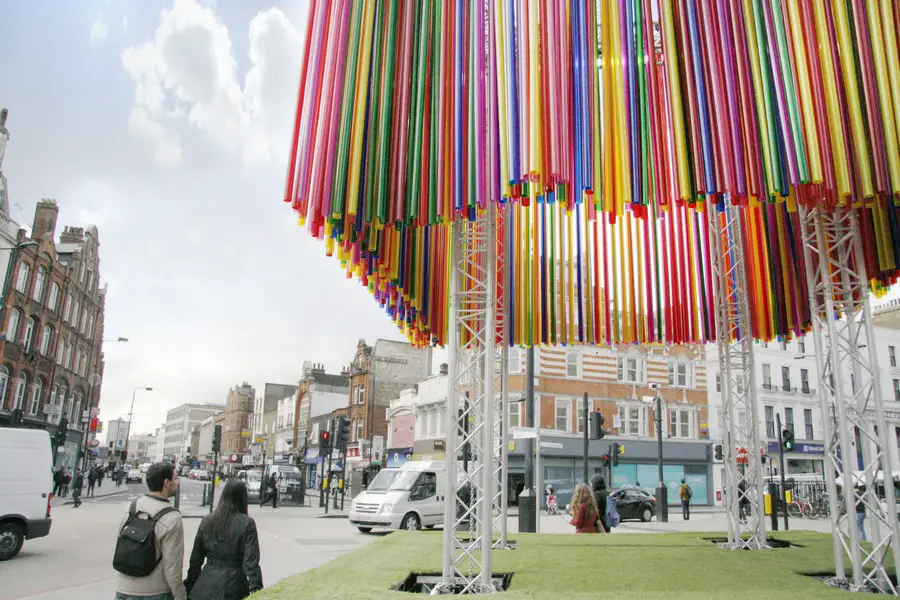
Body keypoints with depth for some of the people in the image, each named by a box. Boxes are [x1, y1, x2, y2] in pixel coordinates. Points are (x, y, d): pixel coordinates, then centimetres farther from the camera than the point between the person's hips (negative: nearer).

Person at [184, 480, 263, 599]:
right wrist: (257, 590, -10)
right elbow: (251, 562, -14)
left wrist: (189, 585, 16)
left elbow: (195, 558, 7)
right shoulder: (247, 523, -12)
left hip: (207, 583, 3)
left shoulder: (207, 520, 1)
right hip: (232, 584, -3)